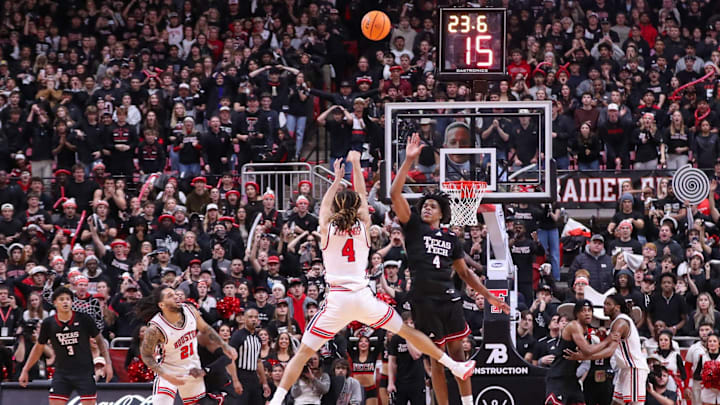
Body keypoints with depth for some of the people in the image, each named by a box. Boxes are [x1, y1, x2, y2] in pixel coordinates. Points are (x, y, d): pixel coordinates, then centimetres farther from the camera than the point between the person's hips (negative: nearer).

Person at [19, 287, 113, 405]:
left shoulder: (83, 319, -7)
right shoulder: (48, 323, -3)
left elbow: (100, 340, 4)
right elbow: (39, 347, 11)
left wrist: (108, 363, -4)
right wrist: (25, 370, 10)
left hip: (85, 371, -1)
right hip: (62, 372, 1)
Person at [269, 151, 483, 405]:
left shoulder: (327, 228, 2)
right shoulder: (363, 226, 5)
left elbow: (324, 204, 23)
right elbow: (362, 196, 23)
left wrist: (337, 179, 37)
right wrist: (356, 165, 33)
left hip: (337, 299, -2)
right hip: (363, 297, 2)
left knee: (303, 353, 0)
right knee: (407, 331, 17)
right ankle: (455, 367, 22)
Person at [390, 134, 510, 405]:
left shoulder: (451, 239, 13)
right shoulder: (414, 227, 4)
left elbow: (465, 273, 20)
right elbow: (395, 194, -8)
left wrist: (489, 296, 14)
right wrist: (409, 161, -14)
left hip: (449, 299, 3)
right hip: (424, 300, -3)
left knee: (457, 352, 3)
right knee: (436, 358, 0)